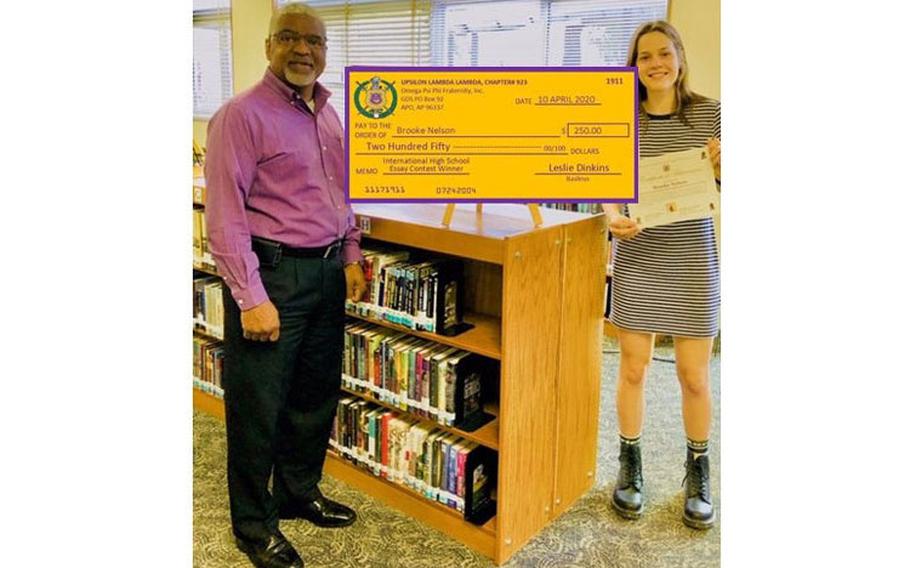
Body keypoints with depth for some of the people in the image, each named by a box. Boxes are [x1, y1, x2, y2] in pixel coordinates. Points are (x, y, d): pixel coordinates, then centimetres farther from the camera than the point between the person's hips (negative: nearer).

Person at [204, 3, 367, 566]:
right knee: (258, 406, 5)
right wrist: (251, 299, -20)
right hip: (272, 273, -8)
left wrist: (351, 256, 14)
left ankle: (300, 492, 39)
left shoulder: (328, 115, 13)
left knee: (317, 393, 18)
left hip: (326, 272, 8)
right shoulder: (242, 115, -11)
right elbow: (225, 216, -16)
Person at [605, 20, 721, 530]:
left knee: (694, 375, 6)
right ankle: (631, 466, 28)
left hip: (693, 260, -1)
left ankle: (698, 472, 29)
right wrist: (614, 219, -16)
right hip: (637, 258, 1)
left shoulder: (711, 114, -1)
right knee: (633, 368, 8)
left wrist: (719, 166, -19)